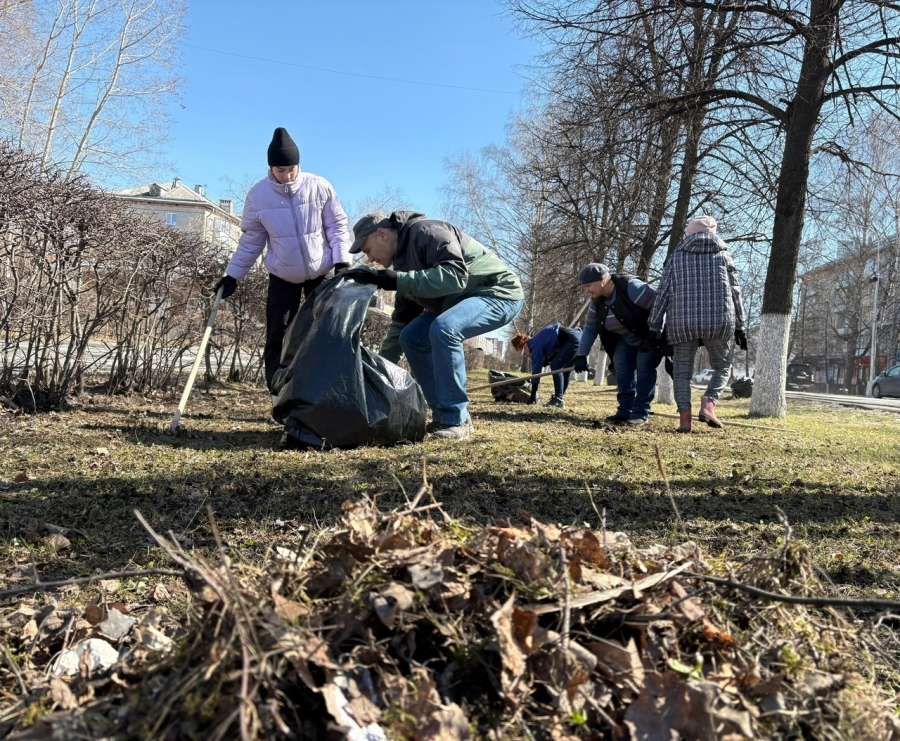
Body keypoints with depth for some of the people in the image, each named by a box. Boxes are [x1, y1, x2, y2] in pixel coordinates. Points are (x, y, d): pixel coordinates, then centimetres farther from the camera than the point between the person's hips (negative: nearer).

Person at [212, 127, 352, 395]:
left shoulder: (320, 187, -13)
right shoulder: (258, 195, -10)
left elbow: (337, 226, -2)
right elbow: (251, 240, 0)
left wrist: (342, 260, -13)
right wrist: (232, 275, -3)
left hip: (321, 273, 0)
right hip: (282, 277, 1)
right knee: (277, 337, -2)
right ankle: (280, 400, 5)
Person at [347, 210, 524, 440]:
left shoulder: (426, 232, -21)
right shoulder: (402, 257, 7)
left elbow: (455, 276, -37)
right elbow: (403, 317, 13)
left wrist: (396, 280, -38)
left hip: (499, 293, -10)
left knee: (443, 328, -33)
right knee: (411, 337, 0)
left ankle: (457, 420, -21)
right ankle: (443, 415, 5)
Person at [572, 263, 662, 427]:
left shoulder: (631, 287, -30)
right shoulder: (597, 301, -5)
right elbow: (590, 328, 1)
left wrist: (653, 334, -32)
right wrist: (581, 355, -6)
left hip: (651, 336, -7)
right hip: (626, 339, 7)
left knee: (644, 369, -16)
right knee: (622, 370, -3)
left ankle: (640, 414, -12)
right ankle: (625, 412, 4)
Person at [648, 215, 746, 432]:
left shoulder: (677, 256, 10)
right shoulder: (723, 255, 10)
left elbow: (663, 293, 5)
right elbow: (734, 293, 8)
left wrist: (654, 326, 5)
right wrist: (739, 326, 13)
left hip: (683, 322, 0)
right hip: (718, 321, 0)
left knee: (682, 369, 9)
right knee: (722, 365, 17)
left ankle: (684, 417, -3)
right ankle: (708, 403, -4)